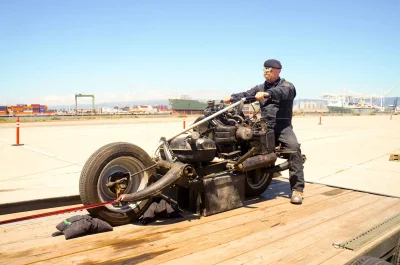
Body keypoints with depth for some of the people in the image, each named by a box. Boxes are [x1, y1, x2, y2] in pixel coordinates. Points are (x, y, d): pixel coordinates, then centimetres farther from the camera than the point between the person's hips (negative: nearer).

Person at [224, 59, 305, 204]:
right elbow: (247, 94, 6)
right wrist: (232, 97, -14)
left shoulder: (287, 86, 2)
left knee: (293, 147, -28)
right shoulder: (260, 87, 21)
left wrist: (266, 94, -42)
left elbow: (281, 92, -22)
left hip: (282, 126, -5)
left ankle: (297, 189, -23)